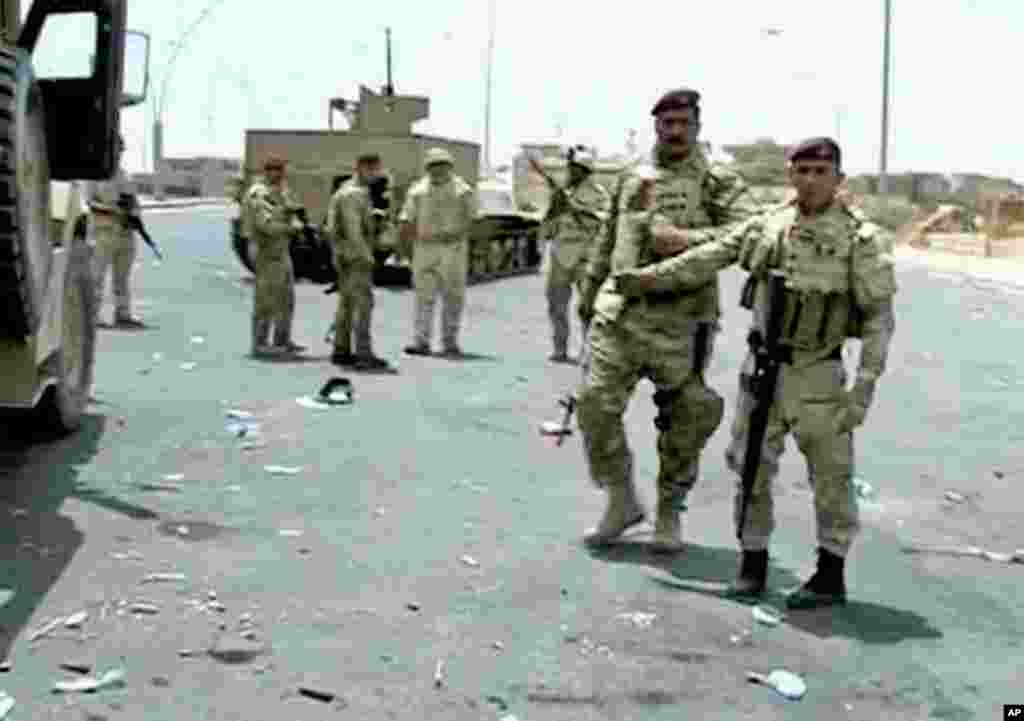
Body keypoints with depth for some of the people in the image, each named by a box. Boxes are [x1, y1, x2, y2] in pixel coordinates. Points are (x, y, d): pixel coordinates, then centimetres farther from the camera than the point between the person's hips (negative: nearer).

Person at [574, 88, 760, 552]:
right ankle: (621, 500, 14)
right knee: (596, 405, -4)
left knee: (683, 421, 4)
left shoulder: (717, 182, 1)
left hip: (680, 319, -4)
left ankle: (670, 513, 22)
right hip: (619, 313, 4)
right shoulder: (633, 180, 17)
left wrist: (688, 238, -22)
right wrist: (588, 296, 27)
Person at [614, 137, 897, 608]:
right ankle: (753, 561, 23)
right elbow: (709, 258, 12)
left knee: (830, 473, 2)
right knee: (751, 468, 9)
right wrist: (649, 278, 13)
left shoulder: (860, 238, -10)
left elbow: (879, 317, -11)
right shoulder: (767, 225, 3)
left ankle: (831, 575, 14)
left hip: (817, 375, -4)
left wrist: (865, 384, -16)